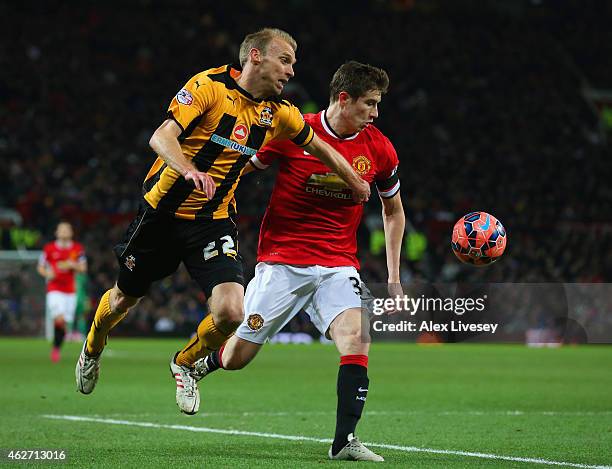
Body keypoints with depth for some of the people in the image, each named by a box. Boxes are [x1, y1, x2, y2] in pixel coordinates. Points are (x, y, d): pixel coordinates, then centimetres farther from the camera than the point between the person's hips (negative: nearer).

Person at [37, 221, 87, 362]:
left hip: (70, 291, 3)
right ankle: (55, 348, -4)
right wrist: (47, 273, -13)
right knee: (59, 319, -22)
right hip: (54, 290, -3)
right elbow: (40, 267, 8)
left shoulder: (77, 249, 5)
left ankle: (56, 348, 22)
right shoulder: (49, 248, 0)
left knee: (65, 323, 2)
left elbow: (83, 268, 7)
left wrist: (72, 265, -12)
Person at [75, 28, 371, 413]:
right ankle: (92, 351, 49)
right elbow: (161, 137, -27)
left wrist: (357, 184, 26)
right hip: (164, 210, -3)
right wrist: (189, 169, -45)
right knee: (125, 298, 15)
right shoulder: (210, 85, -16)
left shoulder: (278, 113, 0)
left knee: (231, 313, -18)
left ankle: (185, 365, 13)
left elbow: (320, 148, 19)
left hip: (214, 222, 3)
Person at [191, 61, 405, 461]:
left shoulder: (379, 149, 0)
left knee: (357, 337, -24)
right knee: (238, 357, 0)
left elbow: (393, 210, 15)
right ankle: (202, 364, 36)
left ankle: (344, 441, -18)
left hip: (338, 265, 2)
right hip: (281, 260, -2)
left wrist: (394, 278, 11)